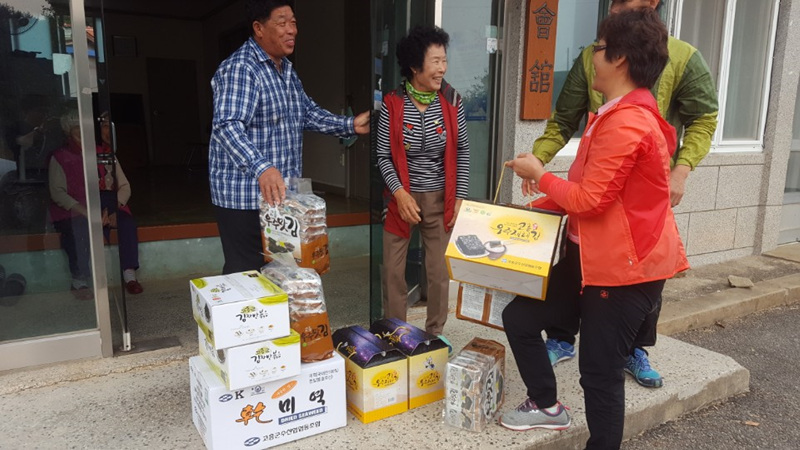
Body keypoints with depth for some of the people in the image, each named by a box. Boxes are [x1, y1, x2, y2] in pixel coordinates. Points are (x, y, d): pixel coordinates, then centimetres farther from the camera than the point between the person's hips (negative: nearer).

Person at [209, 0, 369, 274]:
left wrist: (350, 125, 7)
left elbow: (308, 113, 20)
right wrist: (261, 167, -45)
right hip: (245, 196, -9)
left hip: (280, 193, 9)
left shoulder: (286, 70, 14)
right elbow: (227, 126, -29)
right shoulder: (240, 69, -17)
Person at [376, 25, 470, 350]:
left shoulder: (451, 101, -4)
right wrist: (400, 193, -16)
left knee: (440, 270, 9)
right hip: (402, 198, 0)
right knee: (393, 270, 7)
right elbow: (383, 156, -4)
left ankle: (436, 333, 29)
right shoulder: (392, 104, -8)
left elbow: (462, 152, 2)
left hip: (440, 199, 1)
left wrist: (460, 197, -1)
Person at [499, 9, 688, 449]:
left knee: (601, 373, 2)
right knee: (519, 317, 12)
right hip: (592, 255, 10)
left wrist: (539, 175, -9)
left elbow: (590, 199, -24)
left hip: (626, 266, -10)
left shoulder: (627, 124, -23)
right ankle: (547, 405, 33)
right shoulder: (611, 115, 12)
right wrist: (536, 206, 9)